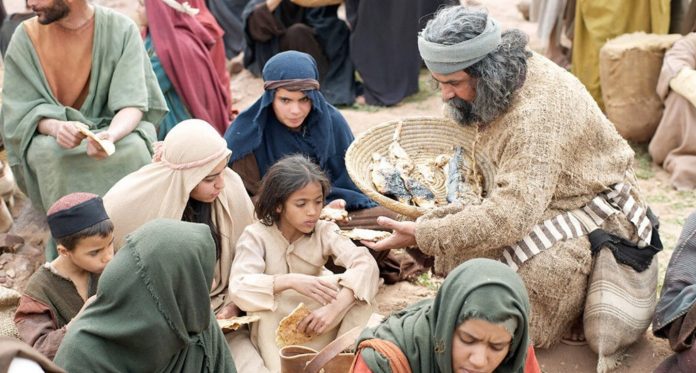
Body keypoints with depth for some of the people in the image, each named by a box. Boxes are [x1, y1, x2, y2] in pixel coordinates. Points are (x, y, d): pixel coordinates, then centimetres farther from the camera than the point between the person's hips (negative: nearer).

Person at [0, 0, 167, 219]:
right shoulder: (26, 37, -6)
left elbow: (132, 103, -16)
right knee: (49, 153, -32)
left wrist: (110, 135, -38)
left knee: (133, 148, -32)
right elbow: (21, 110, -7)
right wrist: (56, 127, -31)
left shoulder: (122, 29, -10)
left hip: (115, 128, 0)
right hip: (49, 134, 1)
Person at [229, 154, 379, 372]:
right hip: (274, 332, -2)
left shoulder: (324, 231, -10)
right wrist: (289, 281, -41)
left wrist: (334, 308, -40)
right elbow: (238, 288, -29)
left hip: (313, 322, 2)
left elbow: (365, 264, -25)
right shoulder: (256, 236, -14)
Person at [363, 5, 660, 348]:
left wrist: (423, 236, -34)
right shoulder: (500, 83, -5)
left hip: (593, 215, -8)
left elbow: (512, 215, -39)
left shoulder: (536, 113, -33)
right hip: (538, 202, 8)